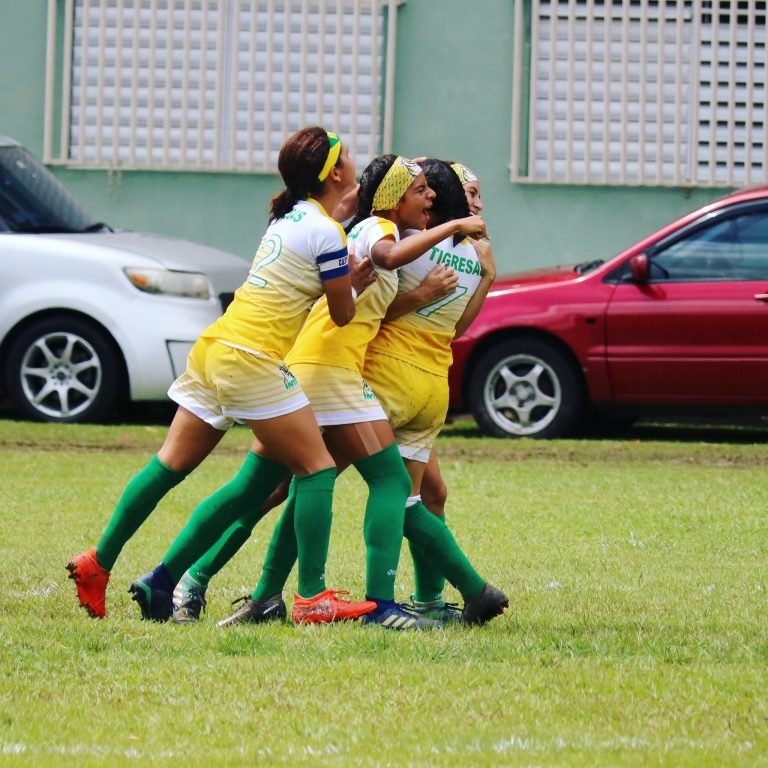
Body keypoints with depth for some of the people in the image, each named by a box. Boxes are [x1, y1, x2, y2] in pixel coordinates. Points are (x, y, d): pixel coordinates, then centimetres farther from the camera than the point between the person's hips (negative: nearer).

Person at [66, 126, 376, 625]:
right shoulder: (327, 233, -10)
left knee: (171, 465, 14)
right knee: (317, 468, -1)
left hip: (215, 349, 9)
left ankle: (98, 564, 17)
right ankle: (313, 598, -5)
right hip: (254, 361, -9)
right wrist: (359, 280, 17)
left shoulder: (291, 215, 14)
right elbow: (342, 315, -1)